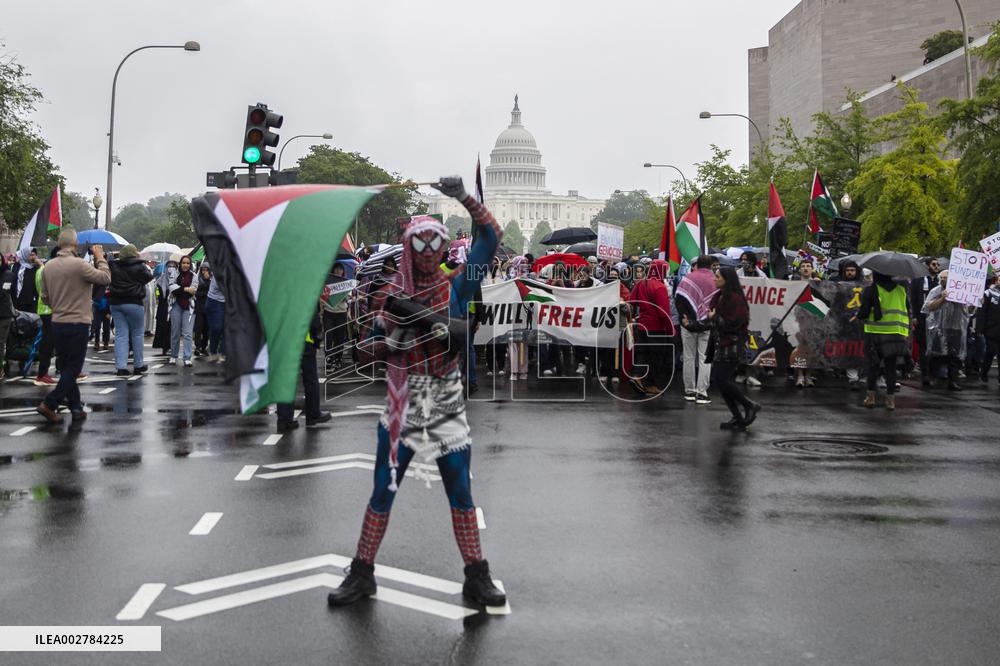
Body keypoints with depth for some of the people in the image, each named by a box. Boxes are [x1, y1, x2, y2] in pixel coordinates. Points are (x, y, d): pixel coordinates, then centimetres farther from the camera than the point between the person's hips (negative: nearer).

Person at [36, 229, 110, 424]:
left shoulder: (48, 266, 3)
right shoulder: (79, 264, -16)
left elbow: (45, 297, 11)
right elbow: (106, 278, -12)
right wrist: (100, 257, 1)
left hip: (57, 323, 6)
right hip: (78, 323, -6)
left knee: (67, 367, 14)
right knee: (73, 369, 1)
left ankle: (76, 408, 17)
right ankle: (49, 404, -8)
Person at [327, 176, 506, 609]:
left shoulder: (457, 288, 1)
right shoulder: (391, 293, 4)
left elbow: (491, 238, -6)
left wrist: (464, 198, -15)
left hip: (447, 407, 0)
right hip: (402, 406, 1)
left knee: (461, 492, 4)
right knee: (382, 492, 5)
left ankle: (477, 577, 13)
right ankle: (362, 574, 16)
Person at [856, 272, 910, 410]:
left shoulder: (871, 290, -7)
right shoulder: (901, 289, 7)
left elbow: (864, 312, -10)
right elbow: (908, 312, 12)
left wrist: (857, 316, 11)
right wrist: (907, 333, 22)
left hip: (876, 333, -3)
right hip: (896, 335, 3)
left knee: (873, 365, 10)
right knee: (891, 367, 7)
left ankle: (871, 396, 11)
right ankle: (890, 398, 6)